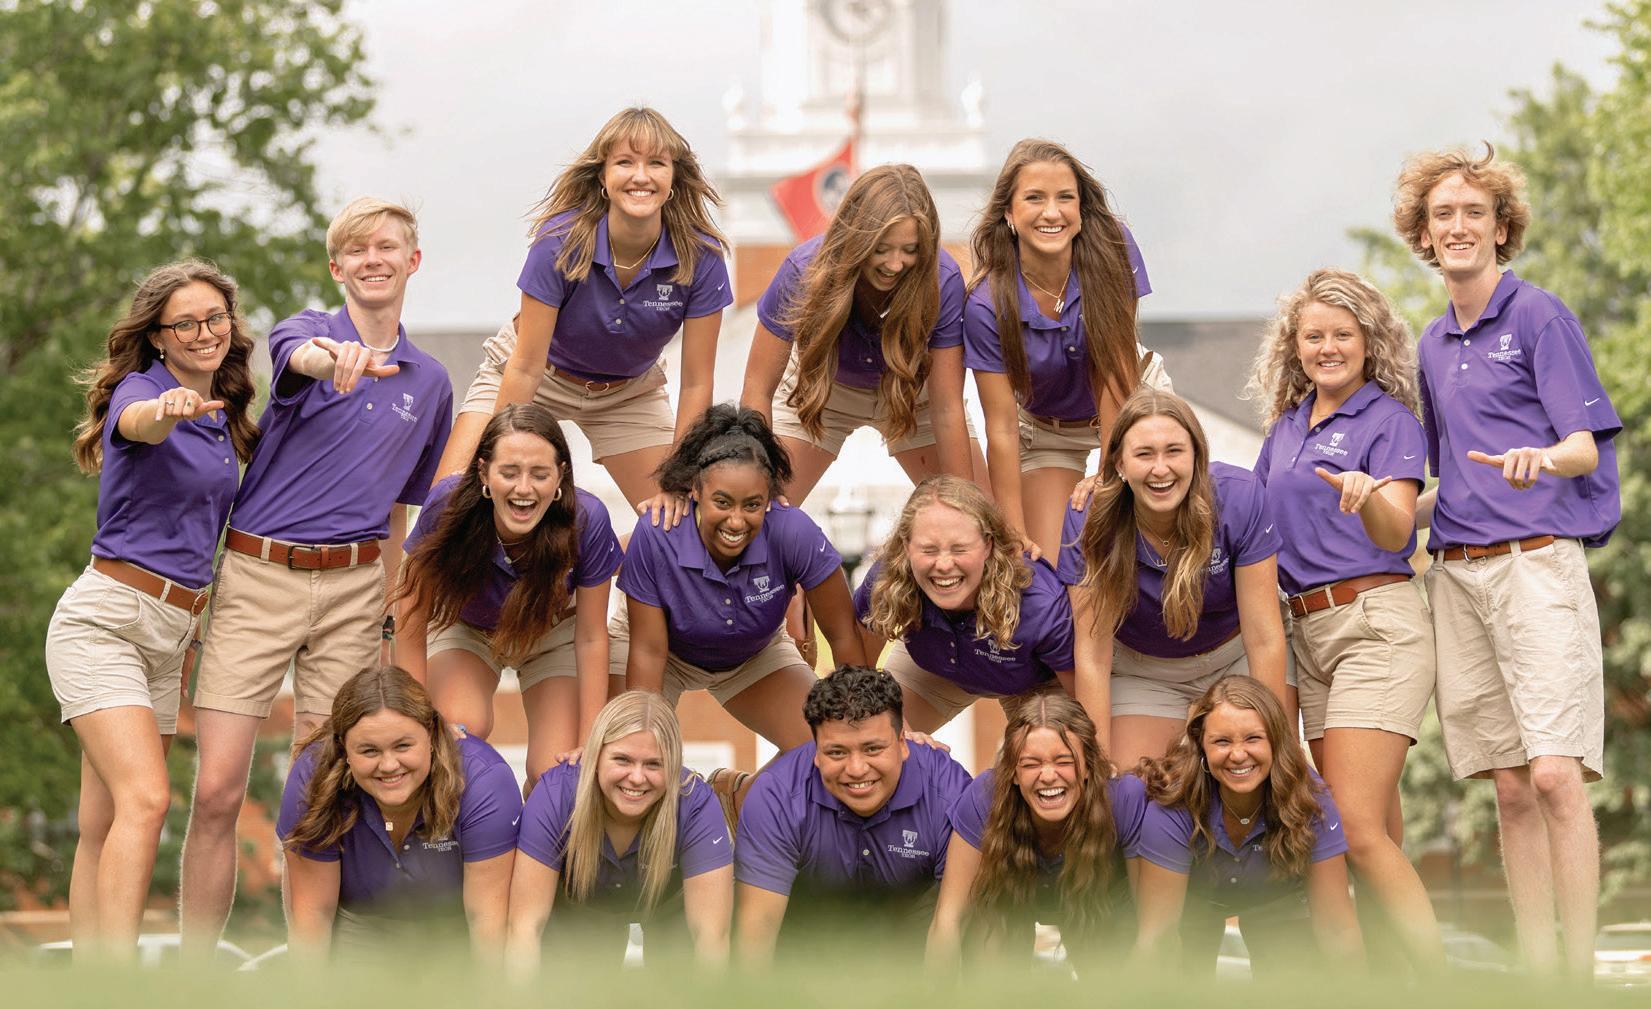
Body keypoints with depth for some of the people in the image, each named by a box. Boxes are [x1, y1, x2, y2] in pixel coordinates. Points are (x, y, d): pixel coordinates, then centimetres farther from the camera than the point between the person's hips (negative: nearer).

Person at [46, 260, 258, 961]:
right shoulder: (140, 390, -8)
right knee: (145, 799, -22)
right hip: (103, 619, -7)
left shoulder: (224, 420, 15)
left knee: (105, 827, 5)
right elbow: (138, 423, -35)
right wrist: (169, 410, -58)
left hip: (170, 635, 7)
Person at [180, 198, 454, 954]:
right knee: (218, 790, -8)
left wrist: (382, 611, 15)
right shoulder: (307, 331, 1)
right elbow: (298, 356, -27)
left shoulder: (429, 382, 13)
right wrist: (332, 358, -52)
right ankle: (194, 969, 0)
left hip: (352, 586, 3)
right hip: (256, 576, -3)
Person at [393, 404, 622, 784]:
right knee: (462, 729, -29)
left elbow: (591, 638, -19)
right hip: (464, 627, 0)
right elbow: (411, 625, -22)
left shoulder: (588, 521, -33)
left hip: (553, 631, 0)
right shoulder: (447, 506, -34)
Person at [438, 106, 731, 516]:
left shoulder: (701, 256, -25)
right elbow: (526, 369, -24)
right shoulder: (561, 243, -30)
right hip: (541, 377, -2)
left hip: (628, 391, 2)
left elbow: (695, 383, -17)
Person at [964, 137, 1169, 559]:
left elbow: (1116, 371, -23)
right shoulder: (988, 305, -28)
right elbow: (1002, 426, -23)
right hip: (1045, 430, 0)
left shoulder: (1111, 248, -27)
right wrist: (1016, 537, -23)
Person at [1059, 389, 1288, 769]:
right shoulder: (1089, 520, -25)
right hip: (1142, 674, 0)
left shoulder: (1239, 498, -27)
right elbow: (1092, 654, -20)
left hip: (1235, 662, 0)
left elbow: (1263, 639, -23)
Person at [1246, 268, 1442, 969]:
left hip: (1376, 622, -7)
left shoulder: (1389, 419, -3)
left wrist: (1367, 496, -39)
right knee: (1375, 831, 8)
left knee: (1357, 828, -18)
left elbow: (1395, 531, -16)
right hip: (1308, 629, 7)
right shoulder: (1286, 425, 17)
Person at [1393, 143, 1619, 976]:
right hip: (1457, 571, 6)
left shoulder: (1540, 316, 0)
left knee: (1554, 775, -15)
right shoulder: (1433, 346, 19)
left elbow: (1586, 446, -7)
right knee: (1509, 789, 4)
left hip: (1536, 560, -6)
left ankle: (1580, 970, -14)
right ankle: (1537, 968, 5)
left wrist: (1540, 459, -27)